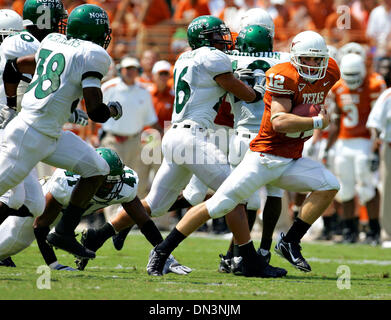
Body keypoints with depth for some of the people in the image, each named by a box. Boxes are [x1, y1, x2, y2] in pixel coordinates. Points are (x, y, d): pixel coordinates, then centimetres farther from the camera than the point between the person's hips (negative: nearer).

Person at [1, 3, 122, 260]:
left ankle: (64, 233, 10)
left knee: (98, 170, 8)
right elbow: (96, 112, -19)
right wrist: (114, 110, 3)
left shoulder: (54, 43, 11)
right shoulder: (92, 56, -15)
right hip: (31, 135, -9)